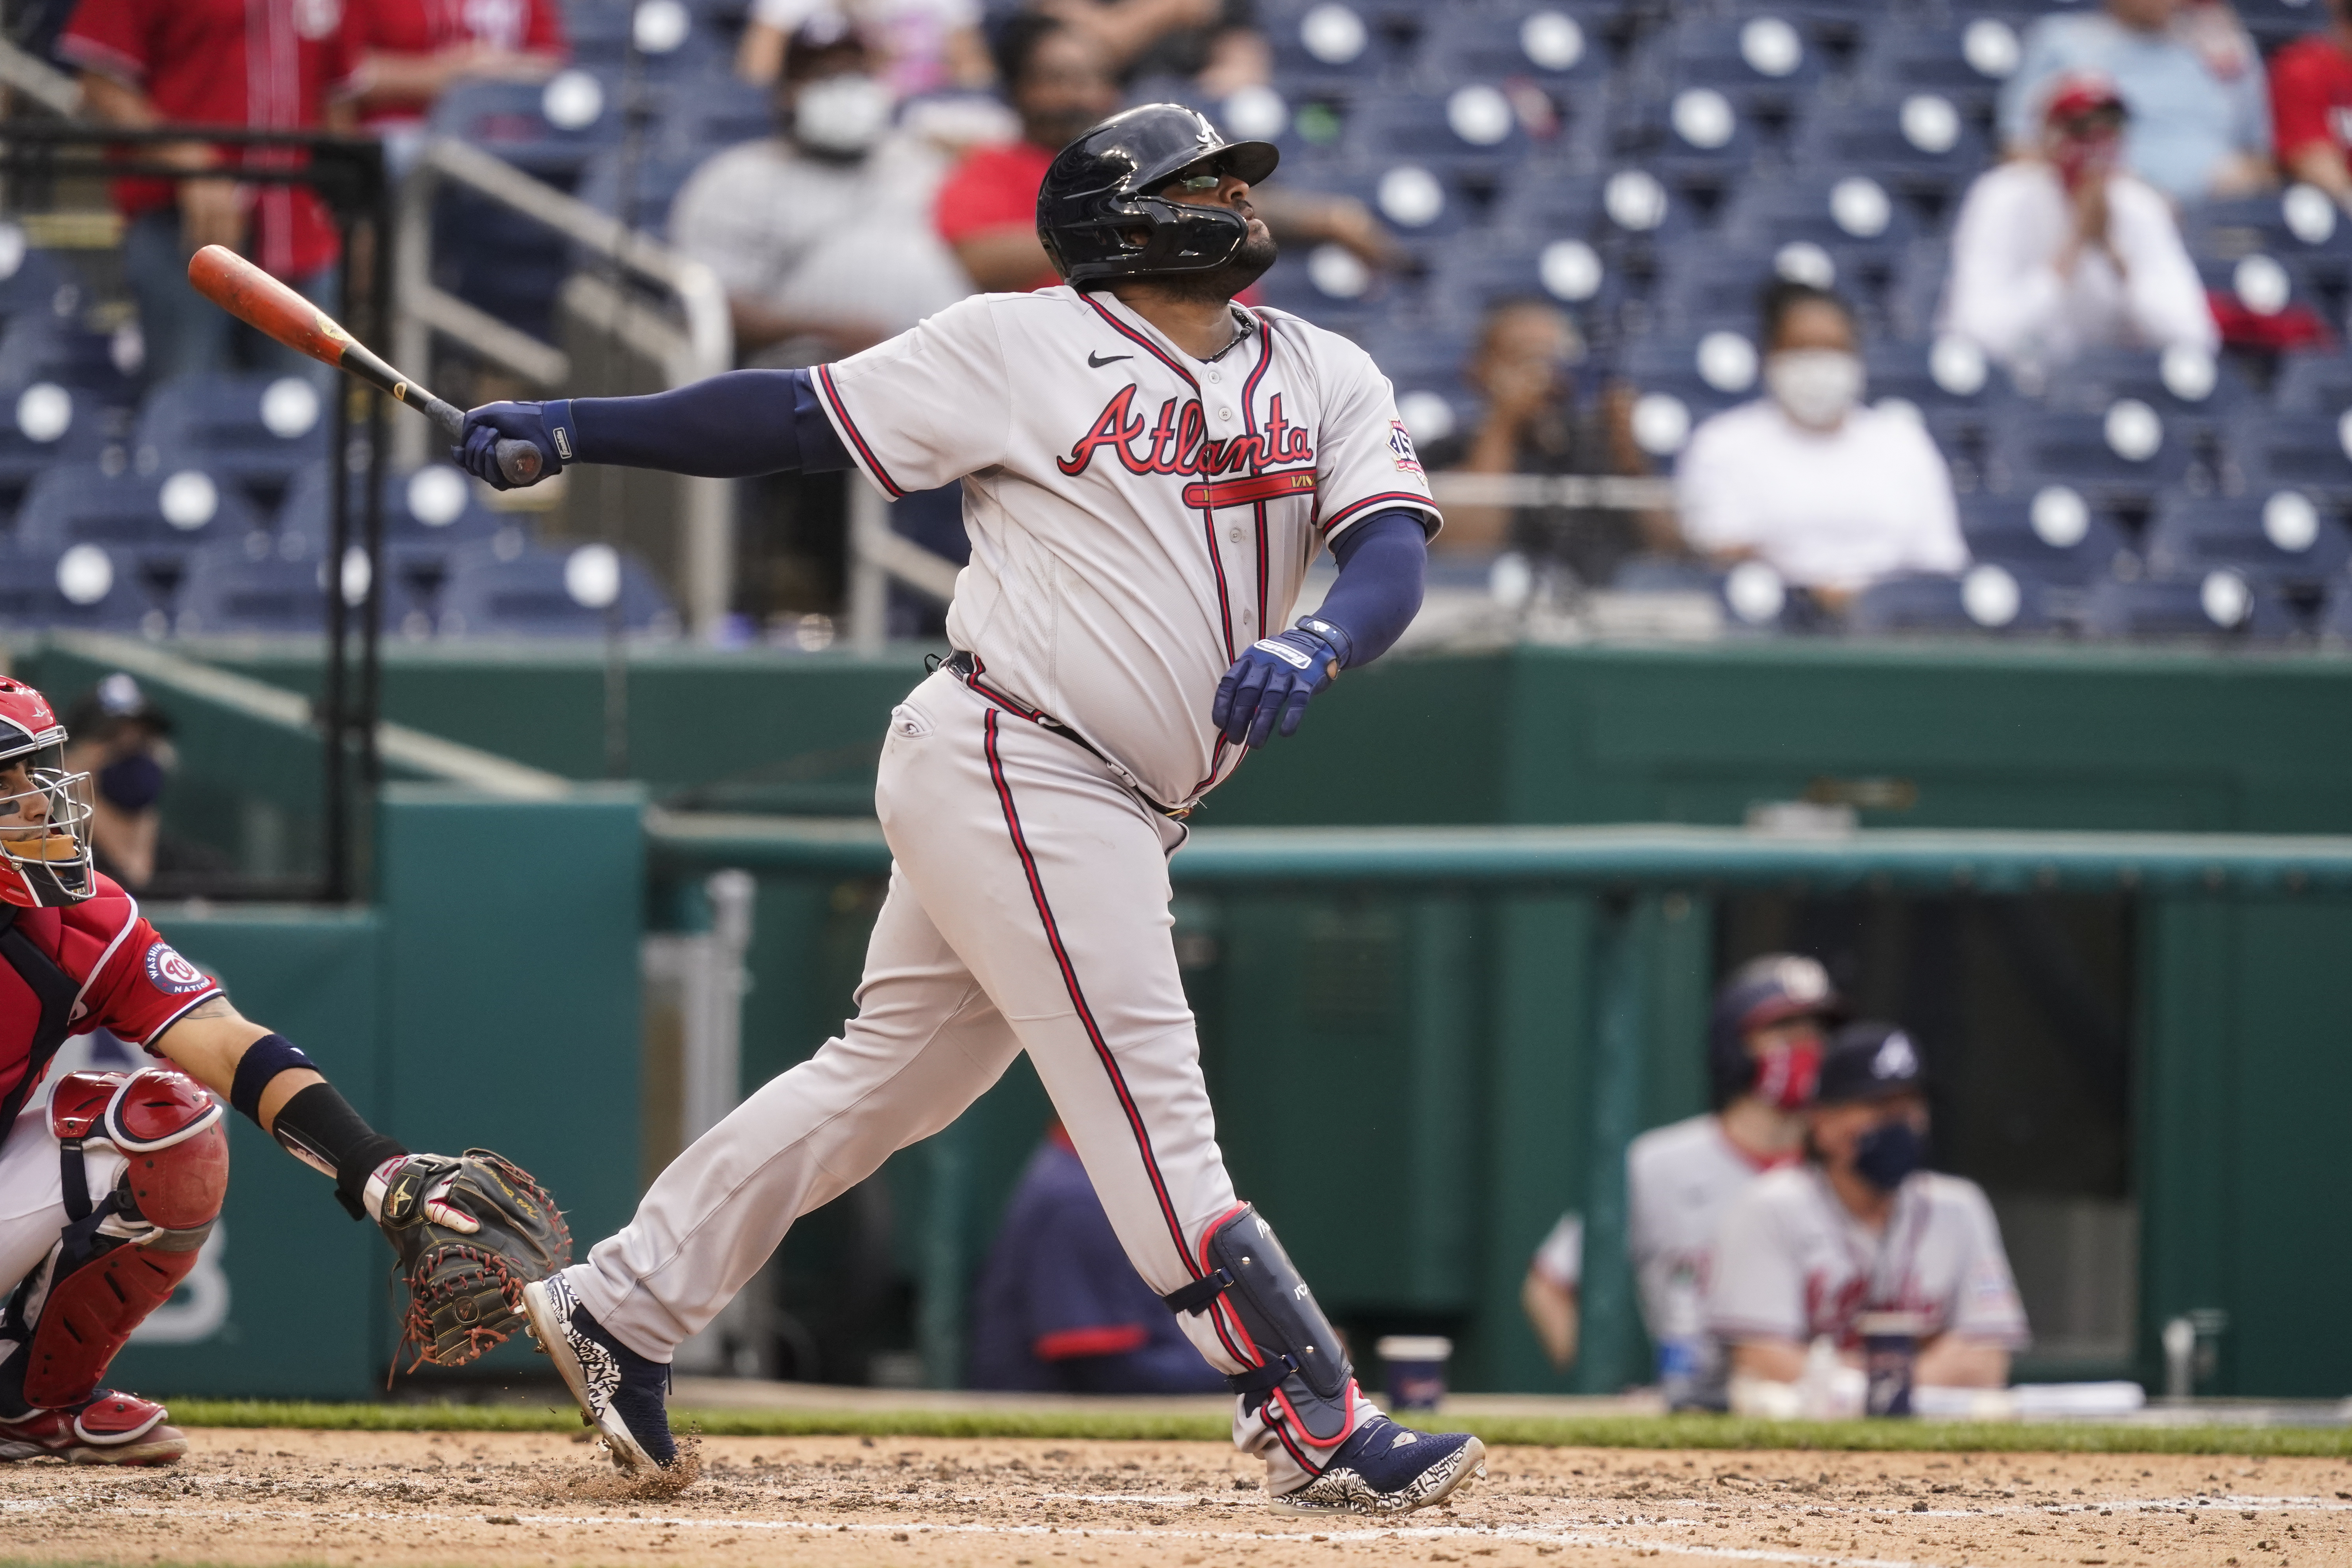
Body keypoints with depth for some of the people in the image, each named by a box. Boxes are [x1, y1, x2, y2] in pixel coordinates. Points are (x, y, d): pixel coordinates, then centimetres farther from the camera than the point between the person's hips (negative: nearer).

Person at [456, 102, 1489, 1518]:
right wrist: (570, 431, -4)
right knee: (1152, 1107, -9)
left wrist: (1311, 645, -27)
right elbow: (801, 417, -1)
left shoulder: (1327, 378, 9)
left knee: (891, 1079, 14)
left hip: (1110, 816, 7)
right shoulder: (1022, 349, -5)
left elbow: (1393, 553, -4)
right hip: (1010, 766, -7)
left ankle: (618, 1308, 24)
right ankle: (1319, 1430, -11)